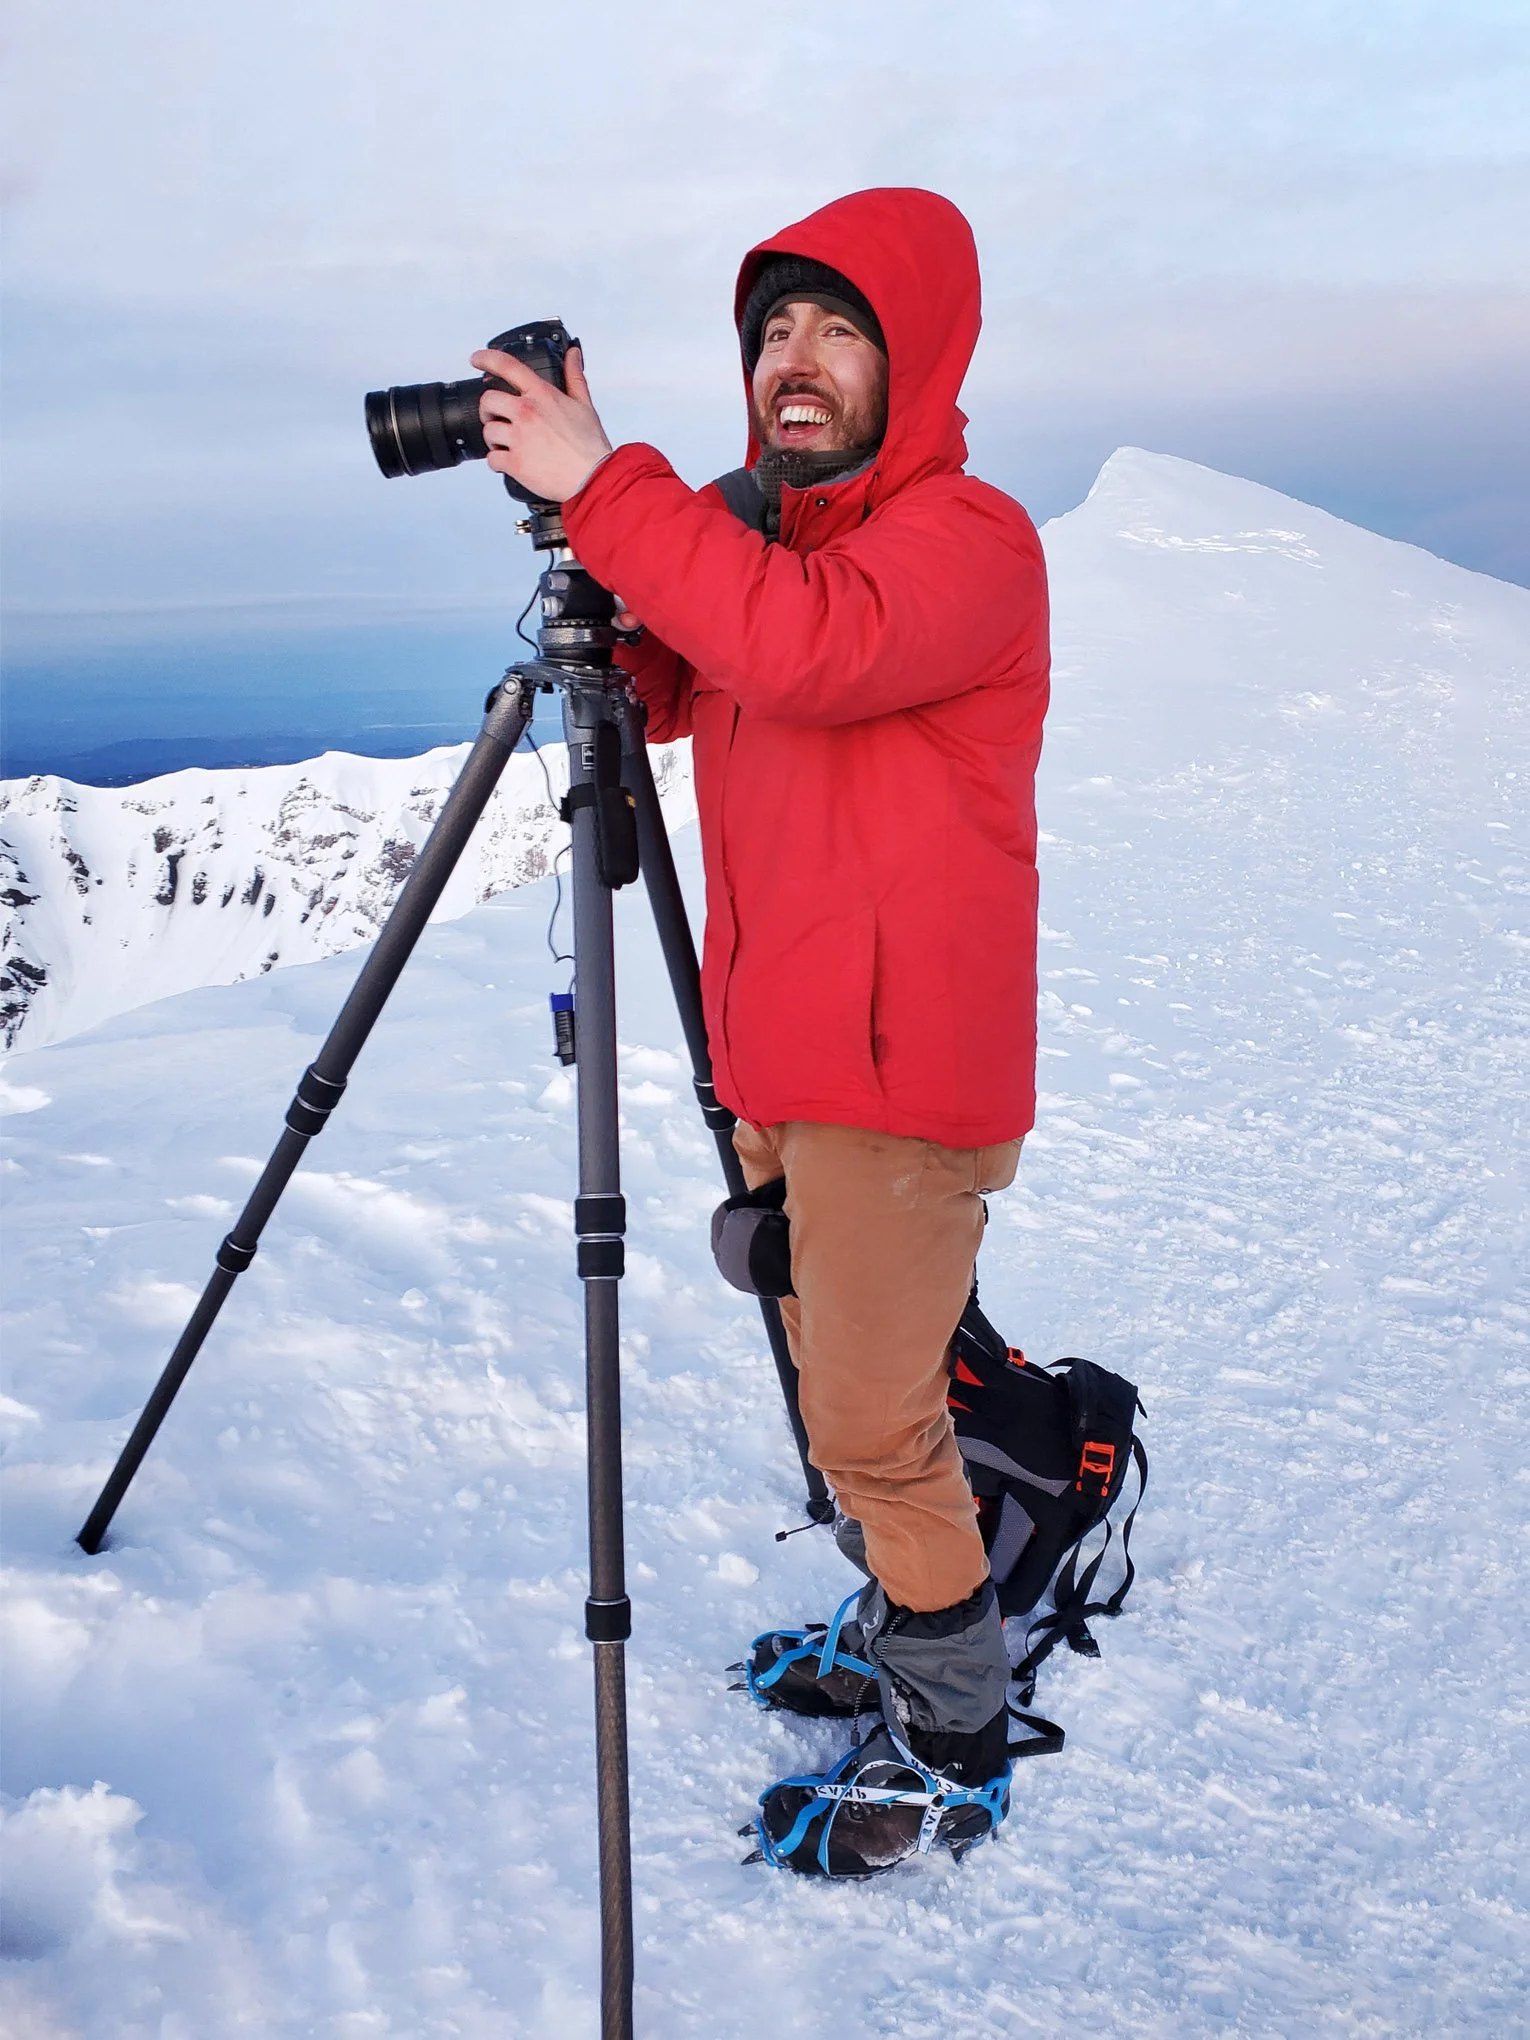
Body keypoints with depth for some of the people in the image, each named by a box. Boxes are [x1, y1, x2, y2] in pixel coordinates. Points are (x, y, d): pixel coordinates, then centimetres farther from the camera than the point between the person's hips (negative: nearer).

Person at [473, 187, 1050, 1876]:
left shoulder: (969, 538, -14)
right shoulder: (750, 531, 14)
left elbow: (811, 649, -33)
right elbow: (663, 690, 18)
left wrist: (606, 485, -27)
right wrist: (589, 558, 0)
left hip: (900, 1067, -8)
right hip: (784, 1052, 9)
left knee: (870, 1421, -2)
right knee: (838, 1376, 21)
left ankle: (954, 1748, 18)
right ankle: (896, 1629, 41)